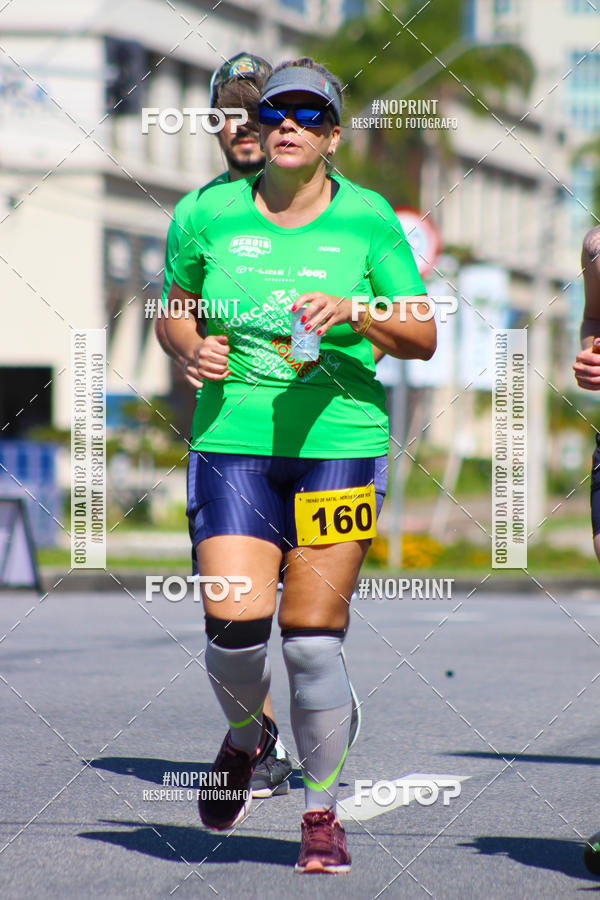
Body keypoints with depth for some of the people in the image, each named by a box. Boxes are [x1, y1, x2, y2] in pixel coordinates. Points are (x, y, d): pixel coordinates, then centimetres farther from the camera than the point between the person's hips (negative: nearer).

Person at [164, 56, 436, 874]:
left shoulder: (367, 219, 1)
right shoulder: (211, 215, 5)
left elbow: (423, 338, 1)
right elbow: (174, 311, 18)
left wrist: (351, 310, -16)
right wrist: (192, 348, -4)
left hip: (339, 442, -1)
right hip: (233, 440, 1)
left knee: (313, 637, -4)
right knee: (235, 625, -12)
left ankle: (322, 812, 14)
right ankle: (246, 734, 23)